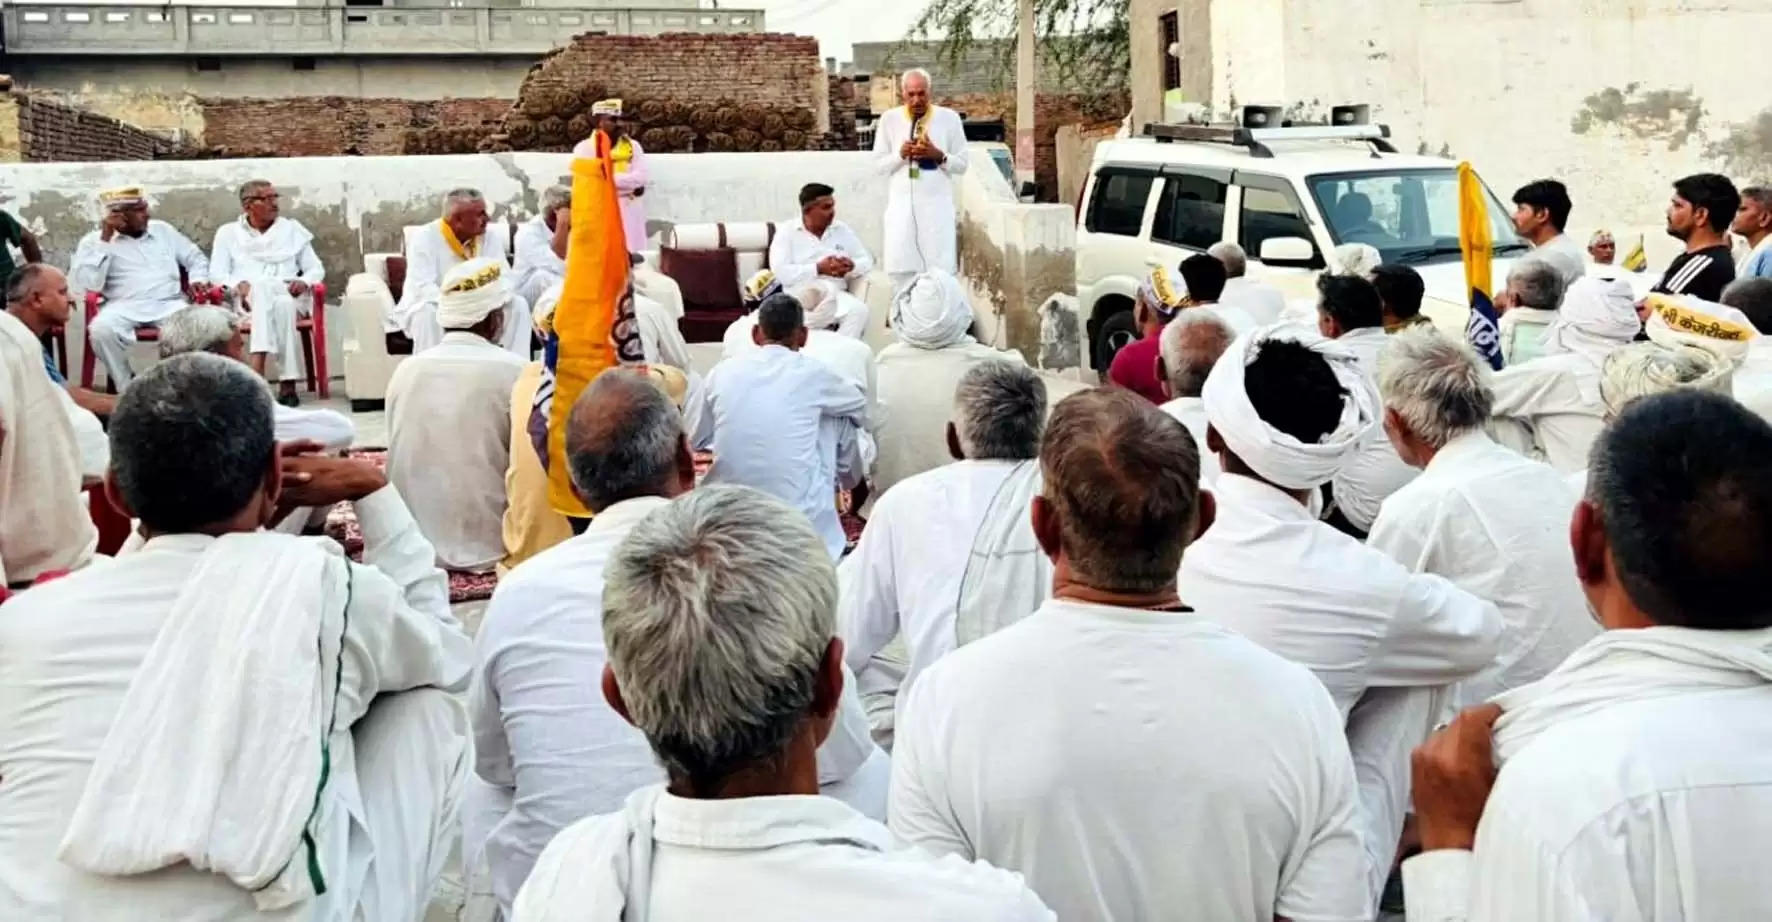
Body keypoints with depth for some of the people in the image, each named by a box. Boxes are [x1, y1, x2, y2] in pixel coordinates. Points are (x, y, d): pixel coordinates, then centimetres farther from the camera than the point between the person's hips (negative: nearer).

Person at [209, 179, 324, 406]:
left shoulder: (293, 229, 22)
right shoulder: (228, 233, 18)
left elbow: (317, 269, 16)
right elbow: (217, 273, 6)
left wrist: (304, 282, -8)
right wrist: (238, 284, -16)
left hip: (289, 296, 1)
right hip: (246, 299, -1)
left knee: (283, 304, -38)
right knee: (262, 287, -39)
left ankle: (287, 382, -47)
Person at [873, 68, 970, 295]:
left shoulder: (949, 118, 2)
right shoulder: (889, 119, 4)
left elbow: (962, 164, 4)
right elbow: (878, 164, 5)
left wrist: (939, 155, -14)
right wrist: (900, 154, -13)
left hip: (938, 205, -1)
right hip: (902, 205, 1)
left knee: (942, 271, -4)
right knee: (902, 271, -2)